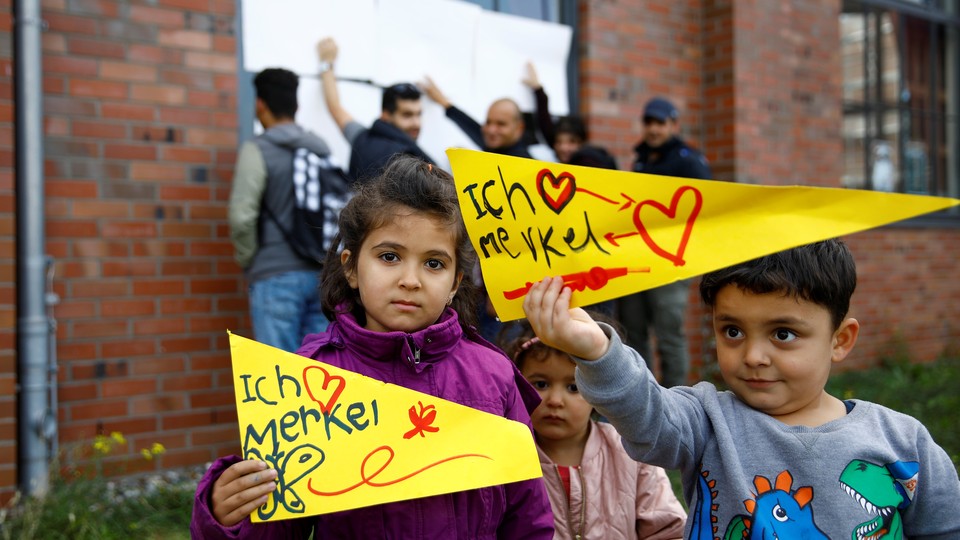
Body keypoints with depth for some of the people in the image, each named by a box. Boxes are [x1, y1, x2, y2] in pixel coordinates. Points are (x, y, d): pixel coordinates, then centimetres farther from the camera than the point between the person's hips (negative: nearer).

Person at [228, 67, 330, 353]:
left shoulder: (257, 150, -5)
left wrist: (248, 260, 1)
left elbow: (242, 216, -13)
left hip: (275, 276, -6)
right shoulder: (322, 149, 12)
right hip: (321, 273, 6)